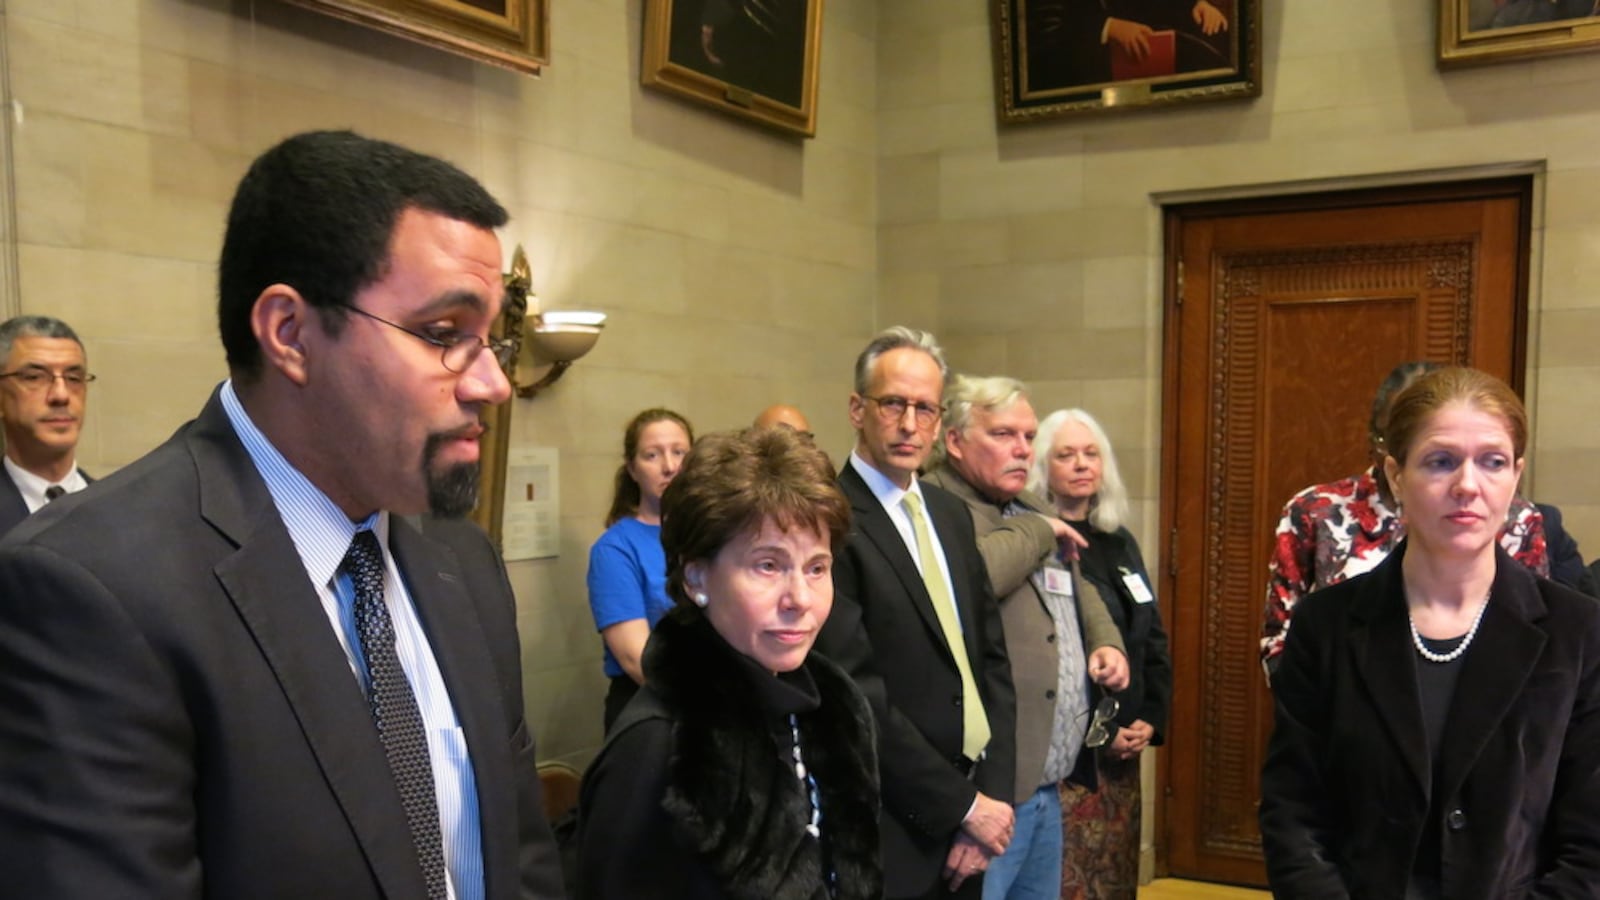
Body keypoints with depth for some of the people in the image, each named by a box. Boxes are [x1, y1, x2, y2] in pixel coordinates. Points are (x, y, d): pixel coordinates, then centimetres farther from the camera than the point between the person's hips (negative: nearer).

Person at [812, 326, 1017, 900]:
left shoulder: (951, 514, 8)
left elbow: (992, 659, 8)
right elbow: (858, 696, -20)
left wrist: (993, 792, -2)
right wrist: (964, 806, -13)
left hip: (978, 801, 7)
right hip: (894, 834, -7)